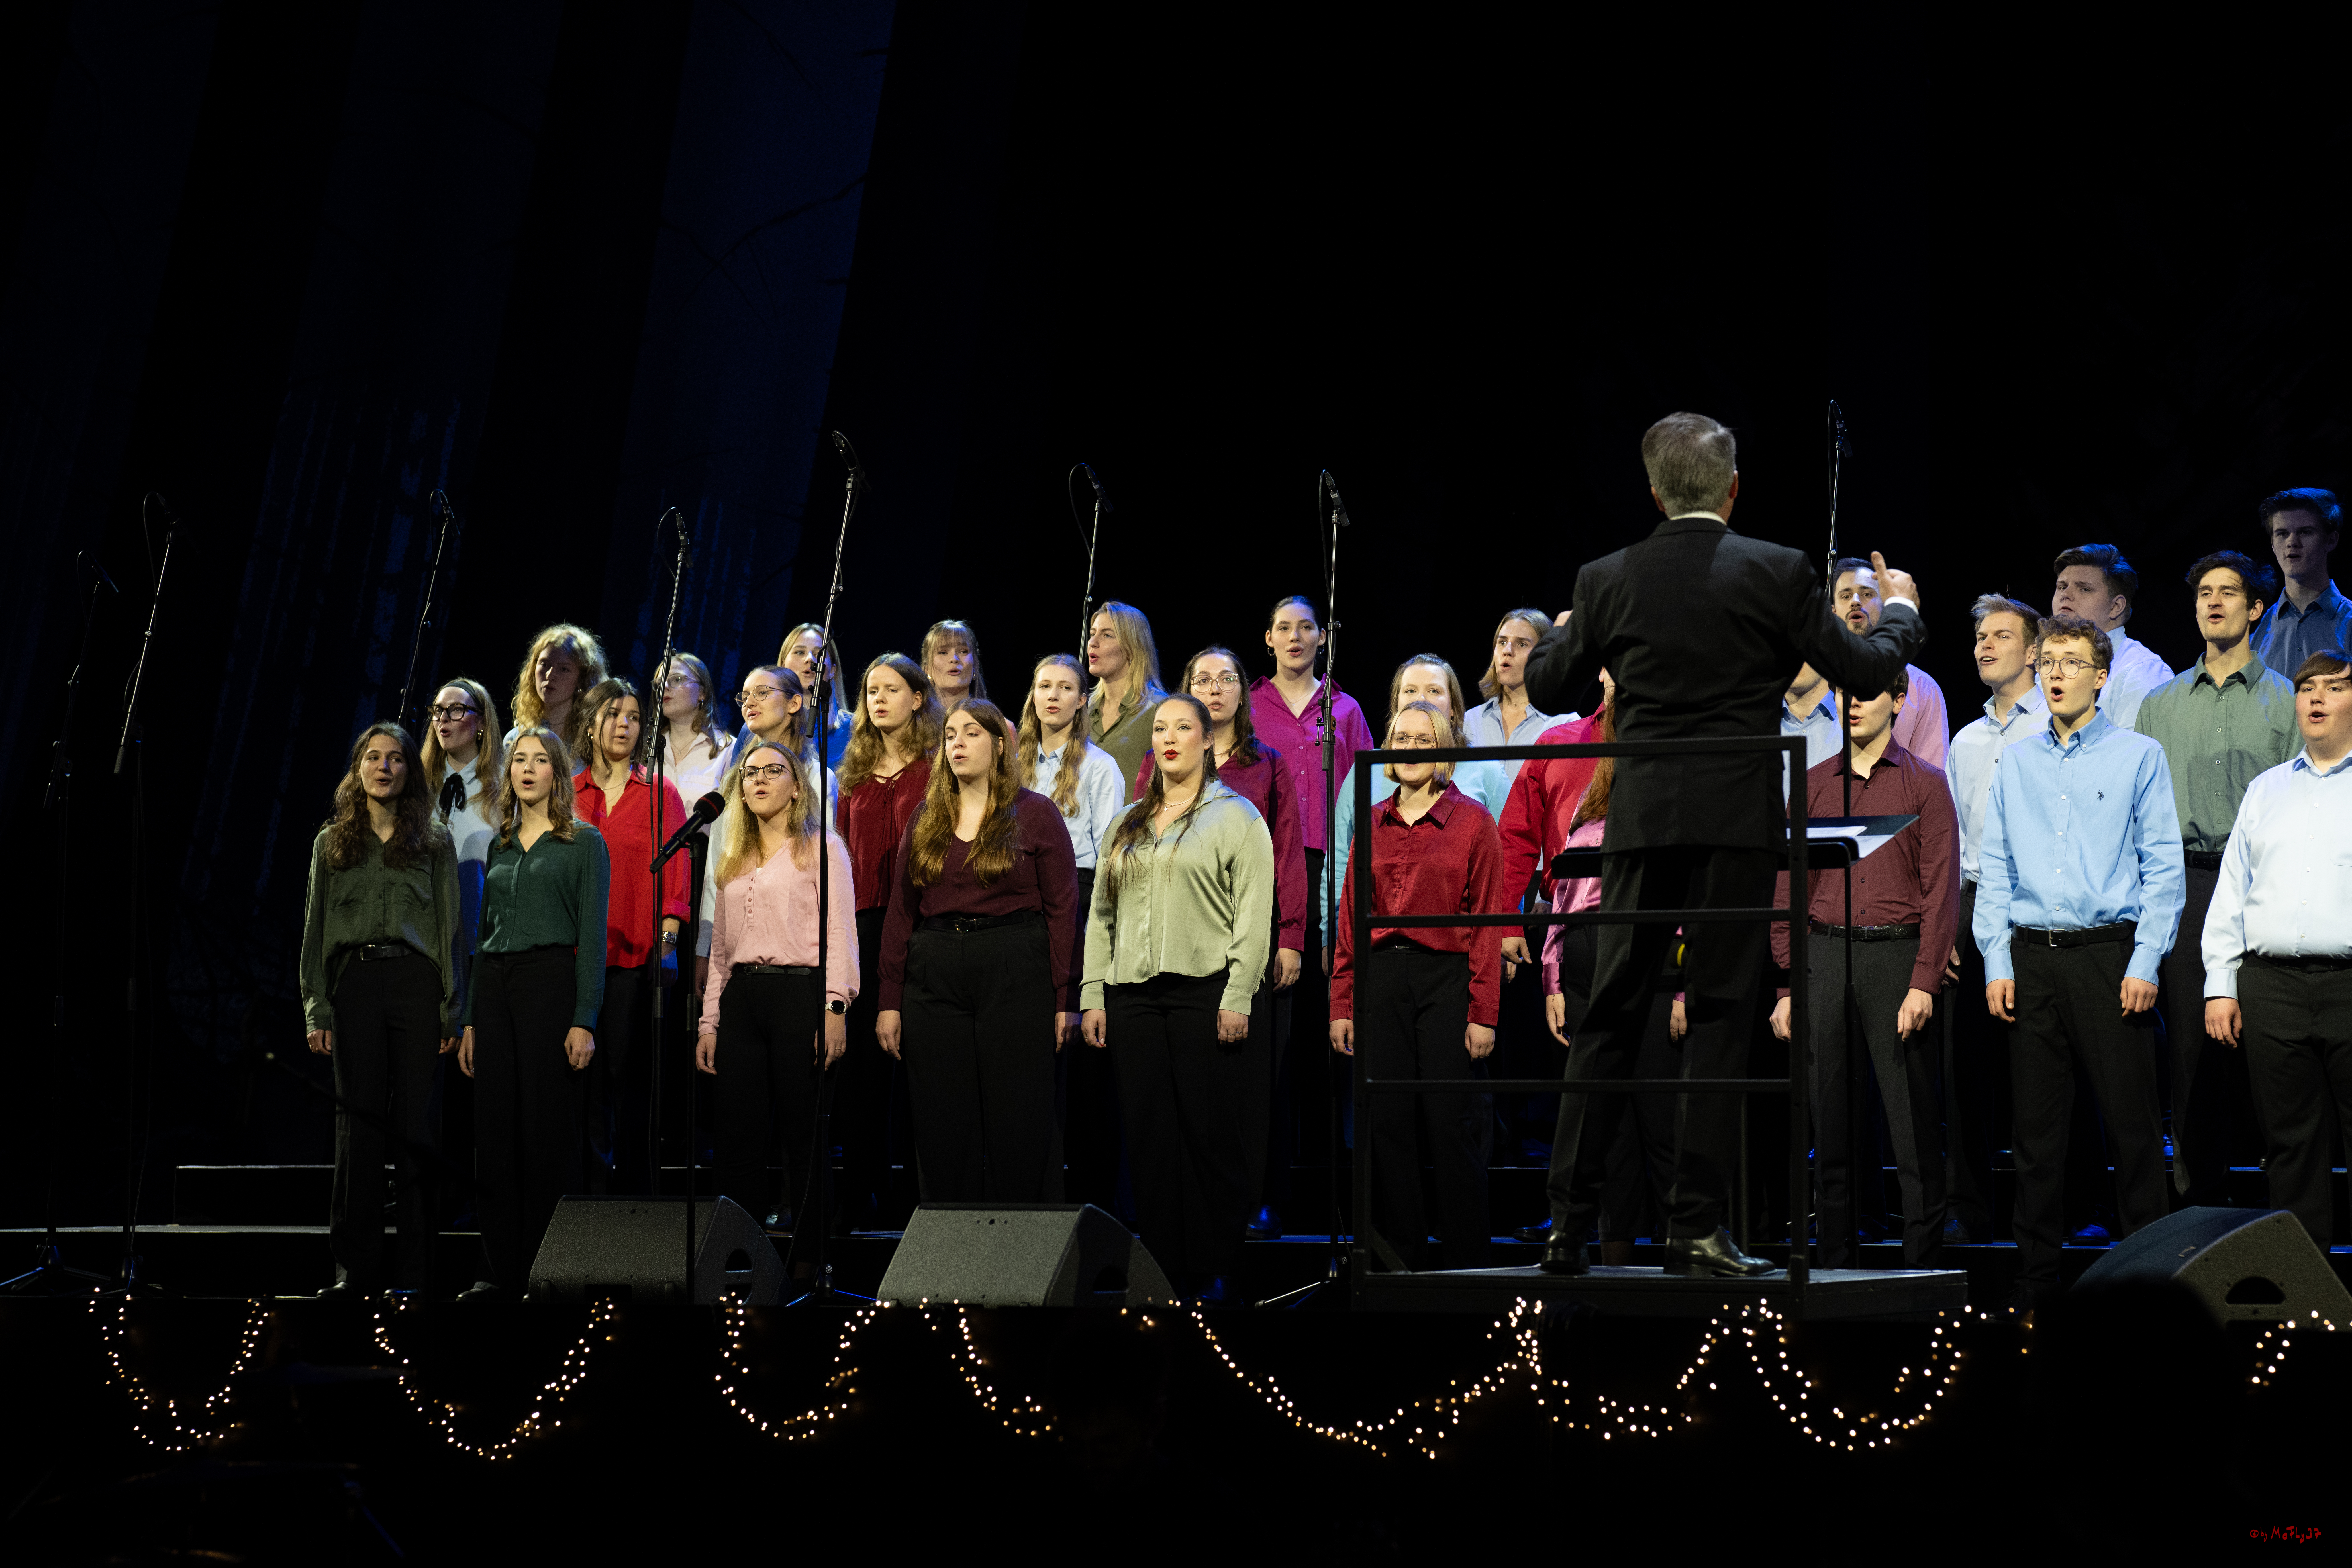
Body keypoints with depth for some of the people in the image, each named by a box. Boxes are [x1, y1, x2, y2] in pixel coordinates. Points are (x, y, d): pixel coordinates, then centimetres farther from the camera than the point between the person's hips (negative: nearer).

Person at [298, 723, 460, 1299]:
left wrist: (452, 1009, -2)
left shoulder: (434, 842, 10)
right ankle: (356, 1267, 4)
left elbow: (451, 926, 6)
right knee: (358, 1125, 0)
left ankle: (414, 1270, 3)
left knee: (416, 1122, -1)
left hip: (415, 980, -1)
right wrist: (317, 1009, 1)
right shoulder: (332, 842, 13)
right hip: (355, 982, 1)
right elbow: (315, 928, 11)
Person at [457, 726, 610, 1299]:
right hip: (494, 986, 5)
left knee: (547, 1129, -4)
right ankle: (500, 1269, 10)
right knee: (495, 1129, 4)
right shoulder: (499, 847, 16)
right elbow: (487, 930, 18)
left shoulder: (584, 843, 0)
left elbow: (592, 935, -6)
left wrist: (585, 1020, -14)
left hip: (550, 981, -5)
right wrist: (469, 1021, 13)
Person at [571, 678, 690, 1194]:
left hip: (637, 955, -2)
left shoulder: (660, 795, 6)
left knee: (630, 1073, -2)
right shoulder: (566, 795, 10)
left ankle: (635, 1189, 4)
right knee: (587, 1073, 2)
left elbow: (675, 874, 2)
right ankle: (594, 1179, 9)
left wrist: (668, 940, -8)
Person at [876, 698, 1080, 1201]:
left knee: (1019, 1123, 0)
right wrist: (889, 1002, 4)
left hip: (1017, 980, -4)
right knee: (943, 1129, 6)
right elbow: (901, 914, 10)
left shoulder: (1036, 814, 1)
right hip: (934, 985, 4)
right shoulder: (925, 821, 12)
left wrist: (1065, 1000, -9)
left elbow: (1063, 909, -3)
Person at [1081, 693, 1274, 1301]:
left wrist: (1237, 999, -13)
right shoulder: (1128, 824, 18)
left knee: (1211, 1137, -4)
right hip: (1135, 997, 5)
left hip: (1204, 993, -5)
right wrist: (1092, 997, 9)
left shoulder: (1236, 817, 2)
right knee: (1149, 1139, 4)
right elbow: (1101, 914, 17)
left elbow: (1254, 914, -6)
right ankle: (1164, 1273, 10)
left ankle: (1219, 1275, 2)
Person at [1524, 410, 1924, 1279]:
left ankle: (1570, 1226, 9)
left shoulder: (1607, 581, 3)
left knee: (1609, 1016, 8)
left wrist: (1561, 630, 37)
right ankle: (1697, 1226, -1)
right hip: (1736, 817, -2)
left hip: (1640, 819, 2)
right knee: (1718, 1014, 1)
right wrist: (1900, 610, 24)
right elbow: (1863, 671, 3)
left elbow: (1544, 684, 15)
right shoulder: (1778, 572, -3)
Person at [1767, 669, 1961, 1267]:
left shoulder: (1925, 785, 4)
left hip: (1896, 954, -3)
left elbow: (1942, 890, -2)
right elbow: (1789, 887, 11)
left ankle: (1922, 1260, 2)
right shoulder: (1812, 786, 13)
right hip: (1824, 955, 3)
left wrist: (1923, 983, -11)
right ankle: (1835, 1260, 12)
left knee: (1913, 1121, -4)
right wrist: (1788, 985, 4)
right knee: (1829, 1120, 6)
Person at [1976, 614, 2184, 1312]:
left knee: (2131, 1121, -3)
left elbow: (2164, 864, -1)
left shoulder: (2139, 756, 3)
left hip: (2111, 955, -3)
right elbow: (1994, 867, 12)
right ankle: (2036, 1274, 12)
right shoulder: (2015, 763, 13)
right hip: (2032, 959, 3)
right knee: (2036, 1124, 5)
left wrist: (2145, 963, -8)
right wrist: (1997, 961, 3)